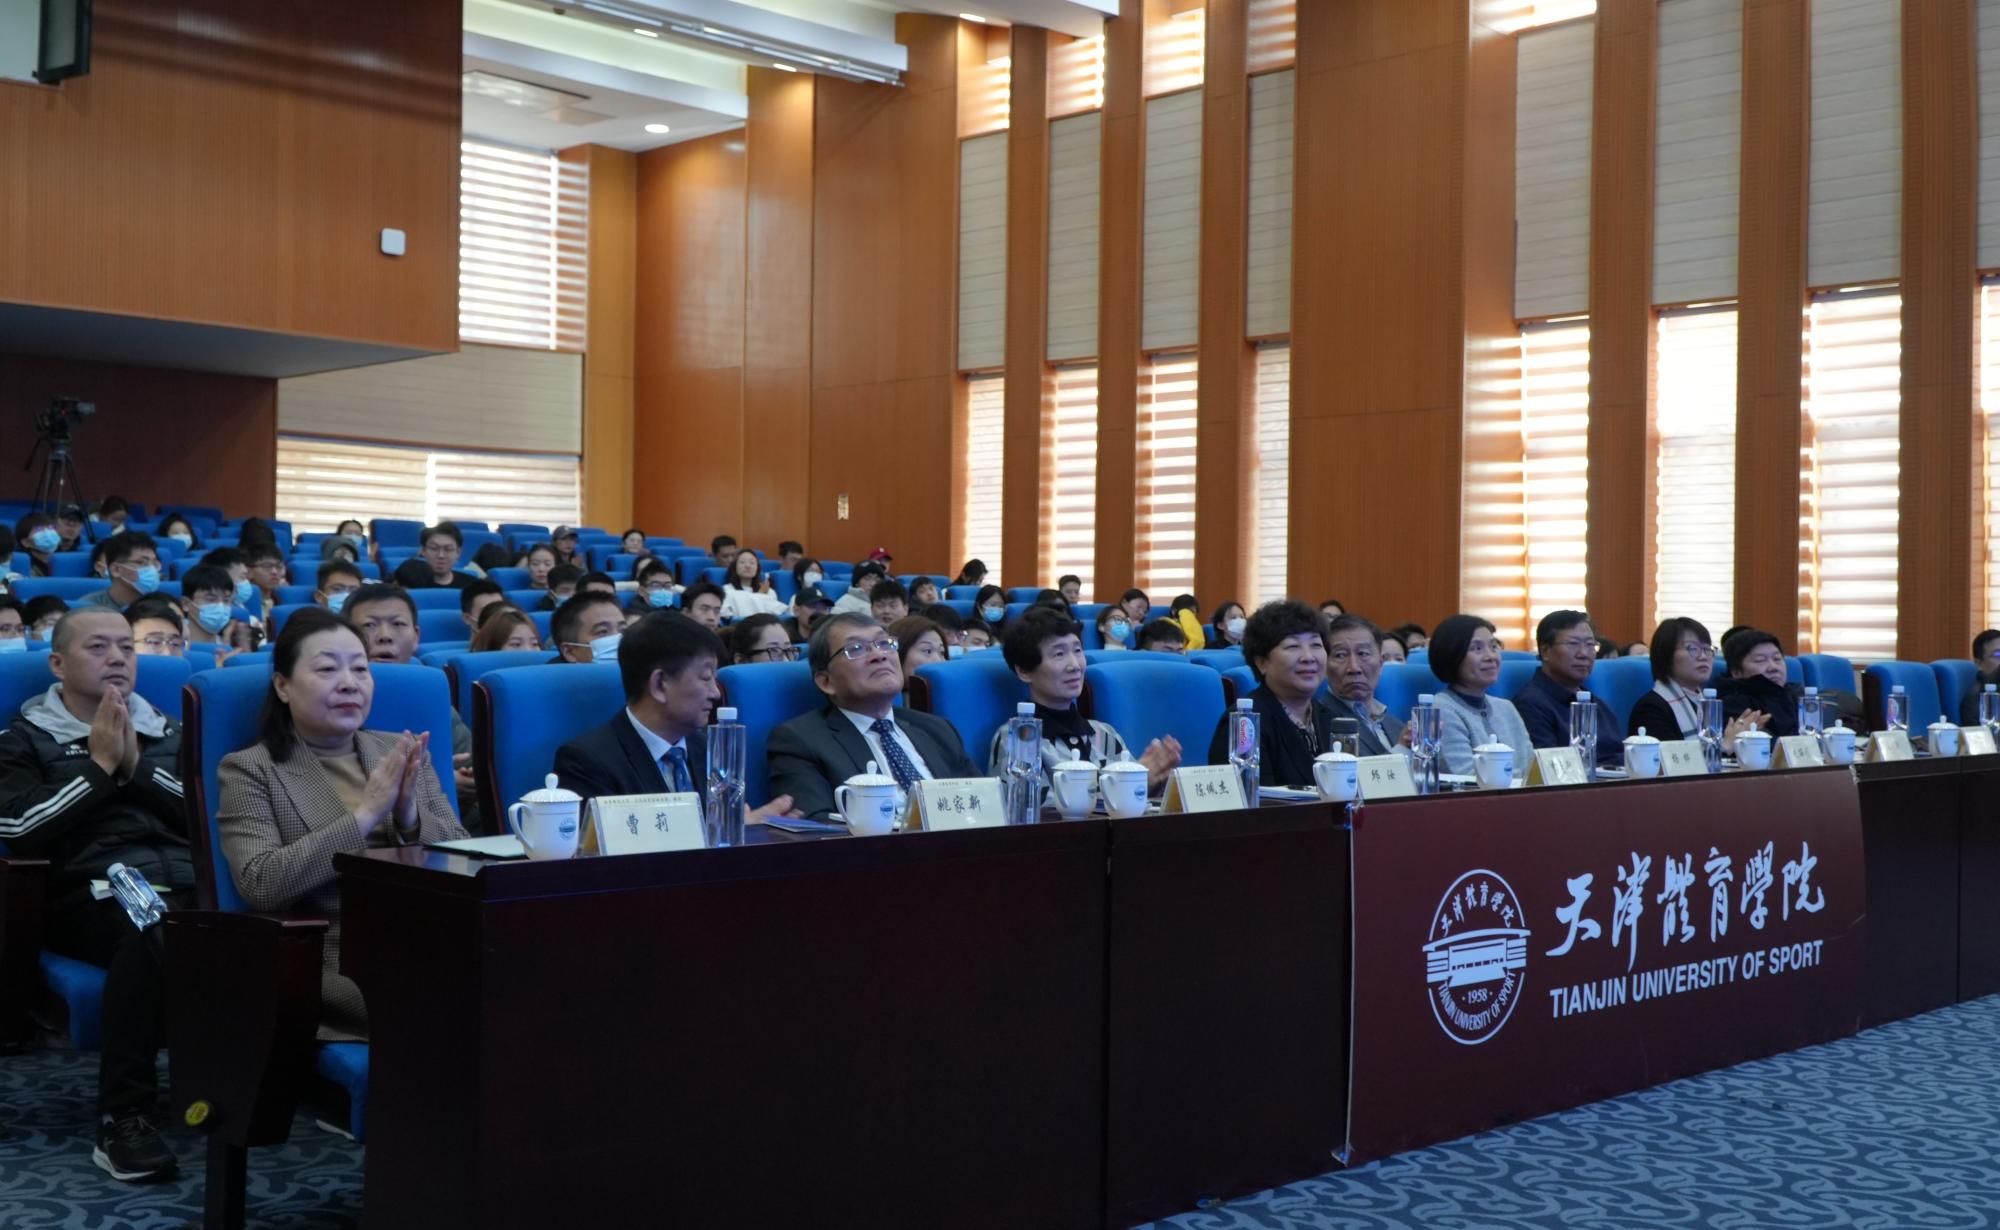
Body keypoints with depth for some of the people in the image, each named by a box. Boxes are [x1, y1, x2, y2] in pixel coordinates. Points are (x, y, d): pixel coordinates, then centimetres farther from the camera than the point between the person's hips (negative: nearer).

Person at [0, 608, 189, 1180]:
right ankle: (121, 1118, -36)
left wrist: (136, 766, 2)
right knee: (150, 924, -41)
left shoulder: (167, 730, 25)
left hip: (188, 885, 3)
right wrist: (100, 768, -1)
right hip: (91, 892, -3)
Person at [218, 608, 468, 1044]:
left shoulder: (402, 752, 18)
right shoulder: (249, 770, 6)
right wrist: (365, 814, -12)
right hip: (333, 962, -5)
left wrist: (409, 816, -8)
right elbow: (261, 884, -9)